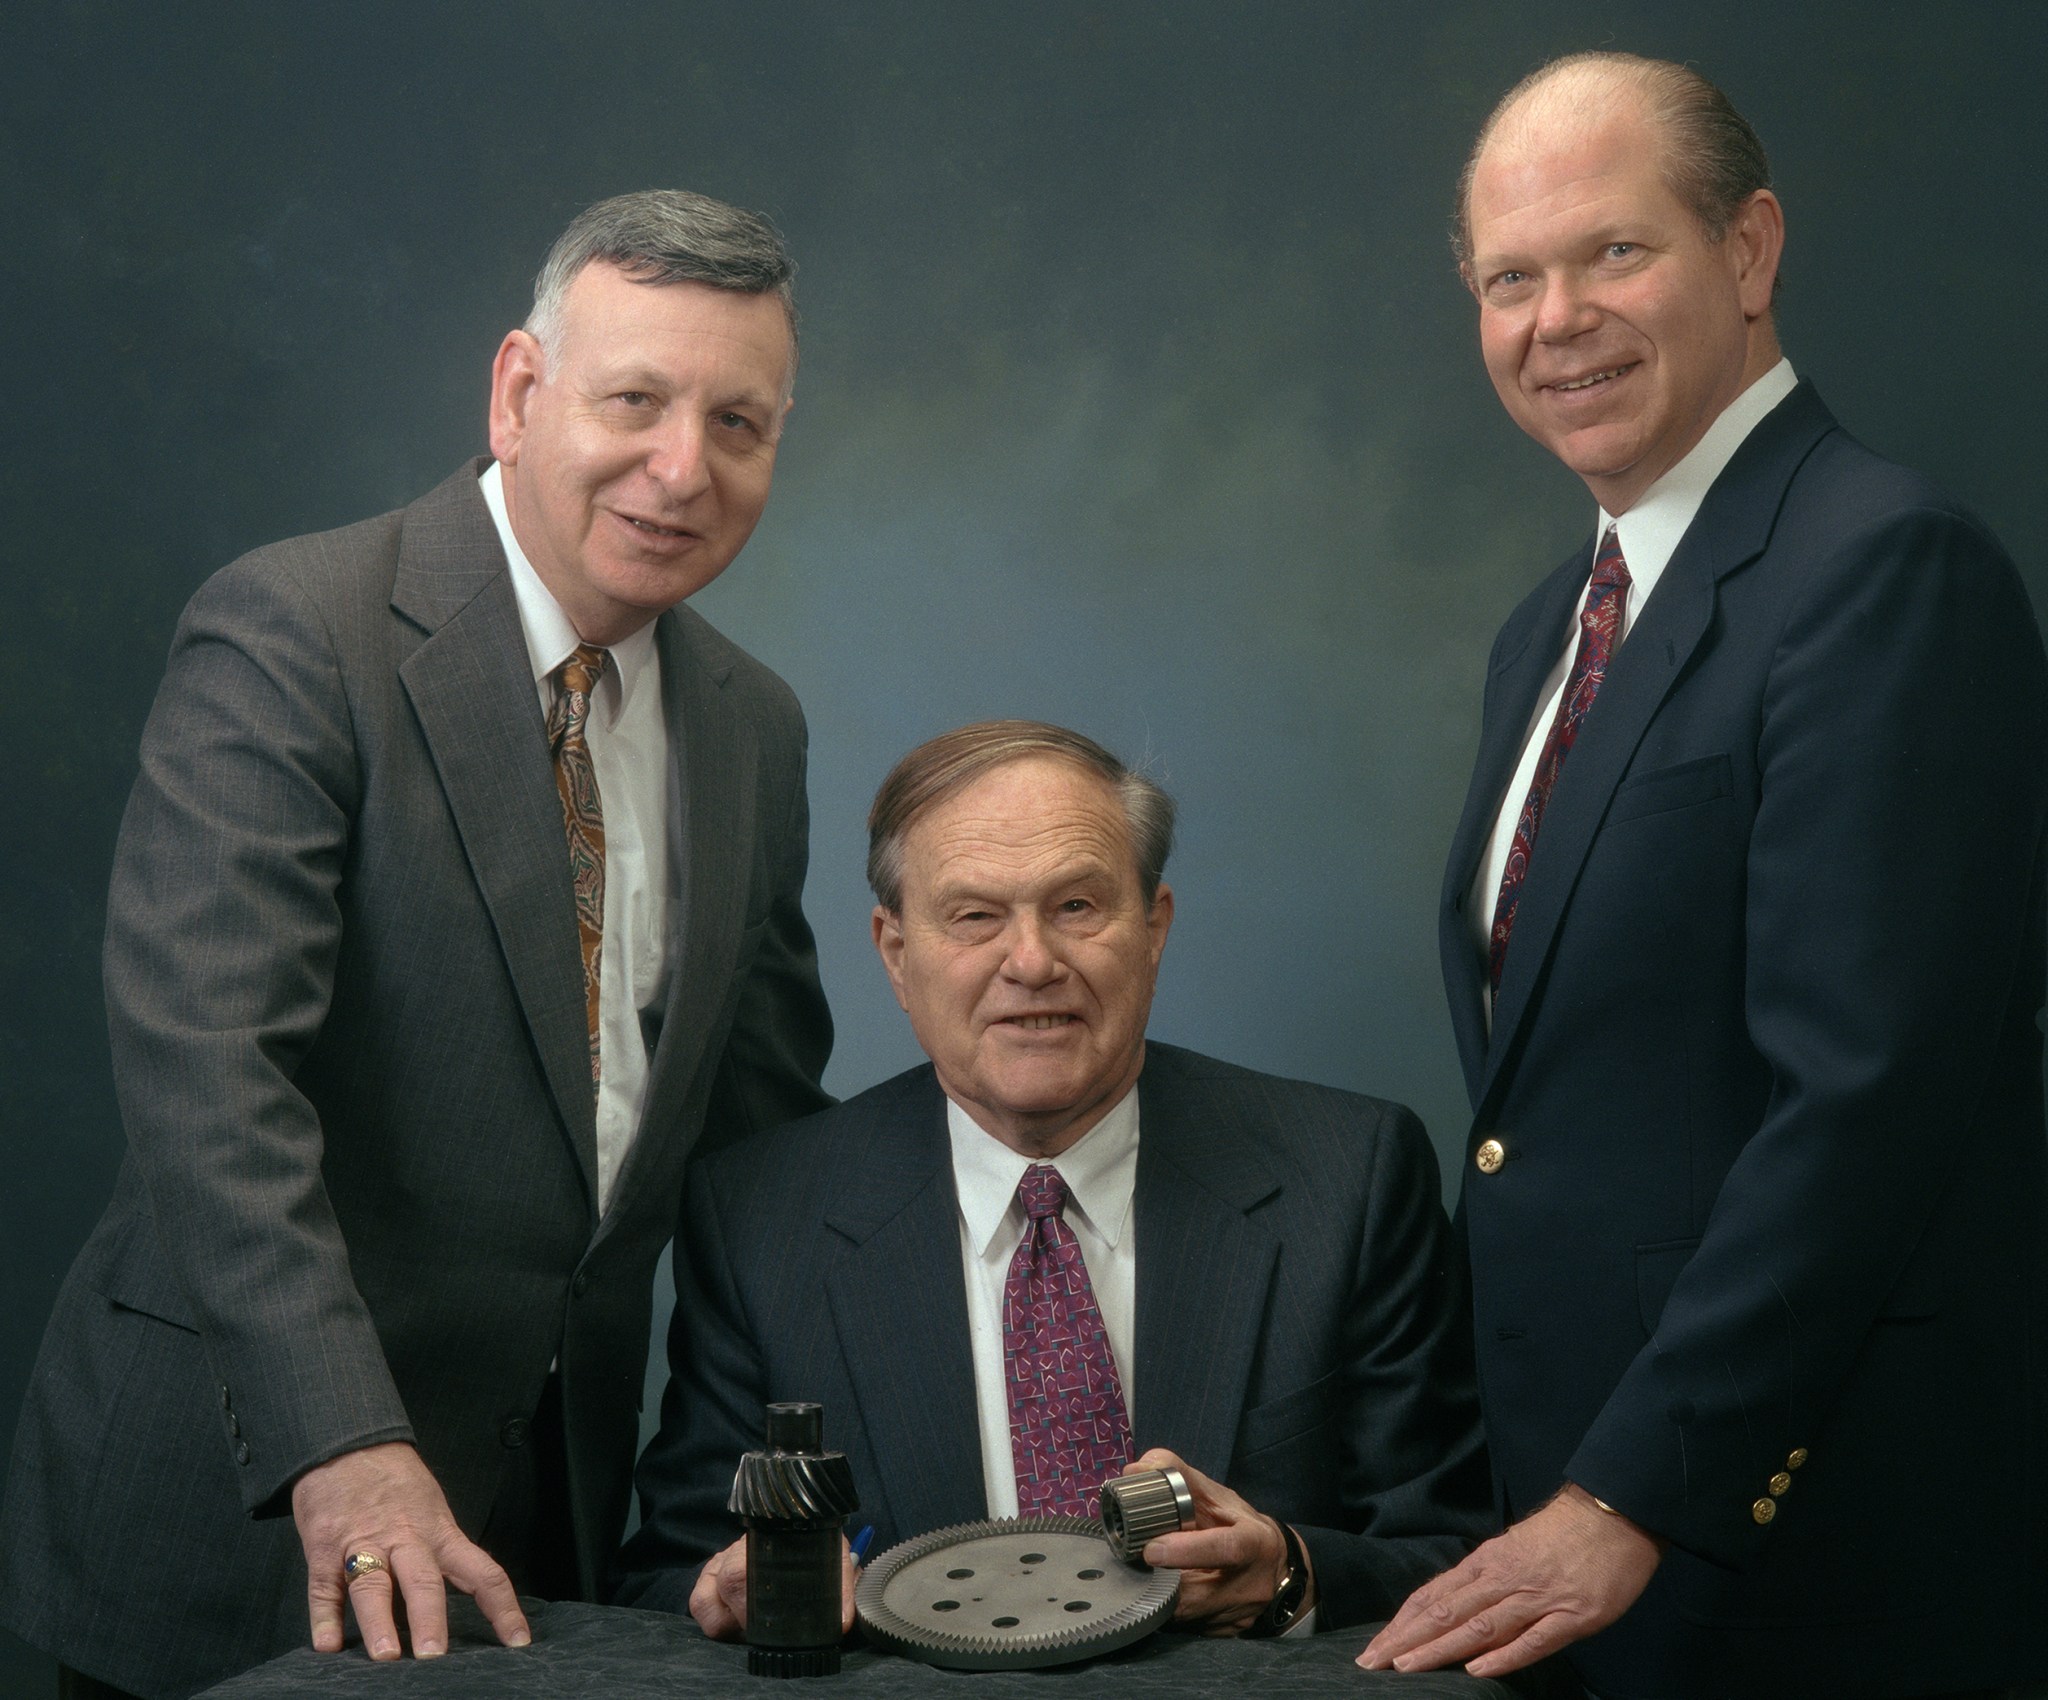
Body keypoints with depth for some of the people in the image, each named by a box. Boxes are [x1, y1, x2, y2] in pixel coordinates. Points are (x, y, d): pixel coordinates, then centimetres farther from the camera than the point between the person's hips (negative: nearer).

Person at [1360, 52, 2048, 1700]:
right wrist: (1541, 1481, 8)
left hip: (1802, 1535, -7)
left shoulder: (1890, 569, -14)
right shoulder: (1552, 630, 13)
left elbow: (1869, 1092, -21)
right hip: (1572, 1503, 8)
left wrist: (1633, 1502, -20)